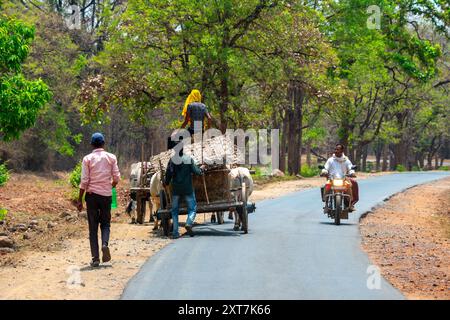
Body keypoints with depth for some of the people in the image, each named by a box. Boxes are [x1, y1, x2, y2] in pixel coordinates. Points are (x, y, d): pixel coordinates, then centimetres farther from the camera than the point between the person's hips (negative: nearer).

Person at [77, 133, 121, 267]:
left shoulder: (87, 159, -2)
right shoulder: (111, 157, 2)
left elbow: (84, 181, -6)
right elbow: (116, 178, 1)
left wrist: (80, 200, -1)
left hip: (92, 194, -1)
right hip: (106, 195, 1)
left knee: (93, 228, 4)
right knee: (105, 223, 15)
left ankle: (95, 258, 1)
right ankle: (105, 244, -15)